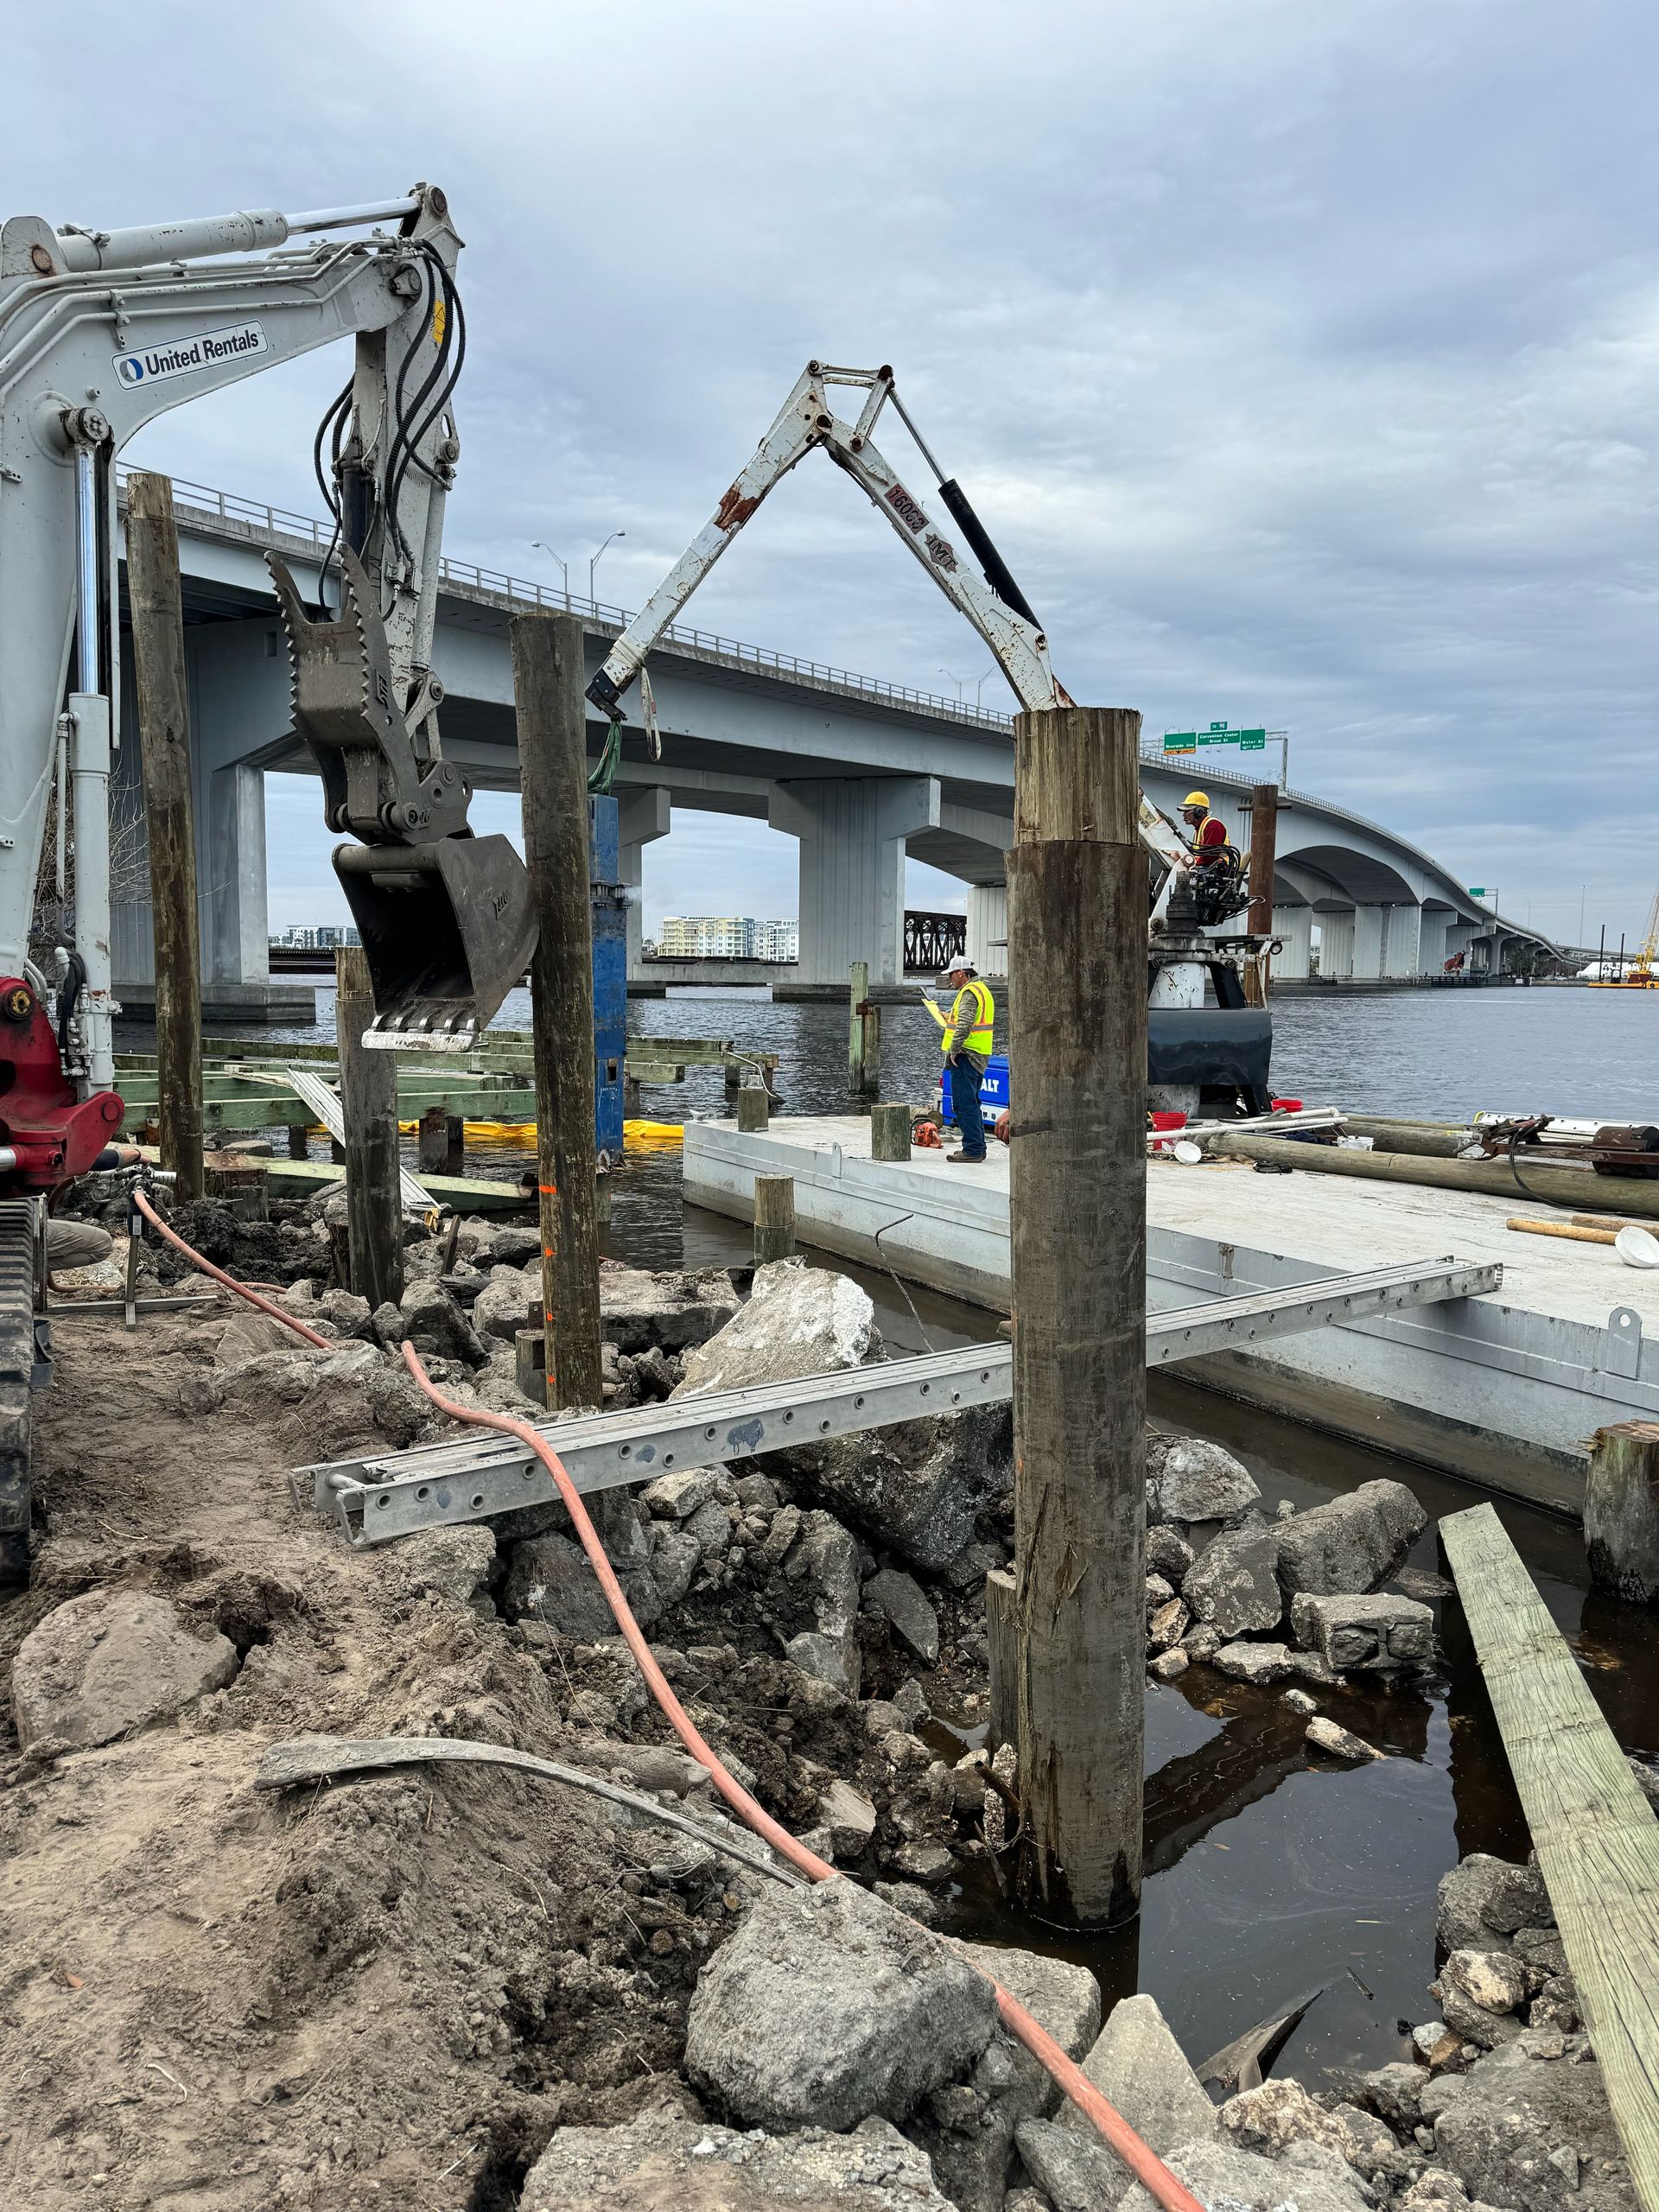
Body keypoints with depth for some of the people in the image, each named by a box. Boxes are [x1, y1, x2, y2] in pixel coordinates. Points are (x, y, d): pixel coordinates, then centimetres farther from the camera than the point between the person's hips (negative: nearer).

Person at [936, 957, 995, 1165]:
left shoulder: (969, 992, -14)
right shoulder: (982, 989, 20)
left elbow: (964, 1024, -27)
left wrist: (954, 1050, -21)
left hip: (965, 1056, -11)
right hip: (978, 1057, 11)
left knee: (964, 1105, -9)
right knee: (971, 1104, 16)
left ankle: (972, 1150, -10)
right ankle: (978, 1149, 21)